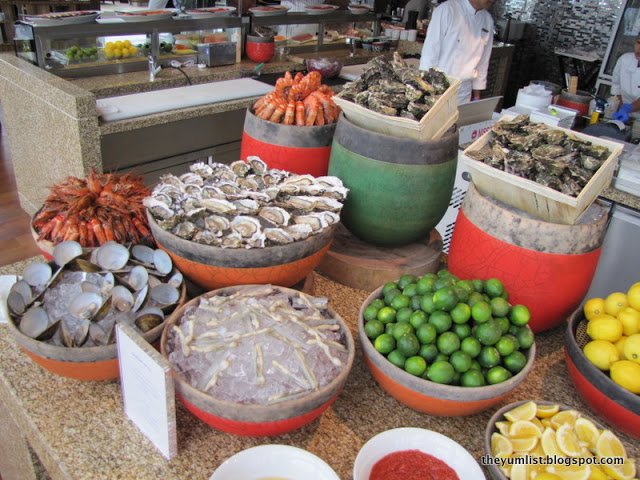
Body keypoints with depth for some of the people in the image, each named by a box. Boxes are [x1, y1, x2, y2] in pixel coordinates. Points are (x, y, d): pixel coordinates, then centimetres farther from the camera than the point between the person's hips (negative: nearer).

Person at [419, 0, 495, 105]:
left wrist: (476, 95, 13)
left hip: (464, 93, 5)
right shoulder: (447, 10, -11)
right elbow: (429, 52, -12)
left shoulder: (488, 20, 6)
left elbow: (483, 61, 12)